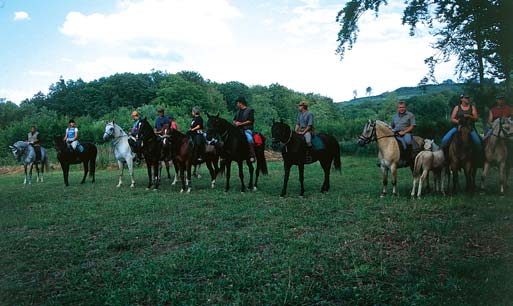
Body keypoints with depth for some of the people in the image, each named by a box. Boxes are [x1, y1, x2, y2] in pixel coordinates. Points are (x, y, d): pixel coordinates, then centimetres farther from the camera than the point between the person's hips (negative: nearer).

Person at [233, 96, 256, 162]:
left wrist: (241, 123, -12)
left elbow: (250, 121, -7)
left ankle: (252, 156, -31)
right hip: (238, 129, 7)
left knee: (250, 139, -33)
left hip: (247, 129, -7)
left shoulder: (250, 110, 1)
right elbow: (234, 120, 25)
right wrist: (235, 123, 0)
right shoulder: (238, 111, 21)